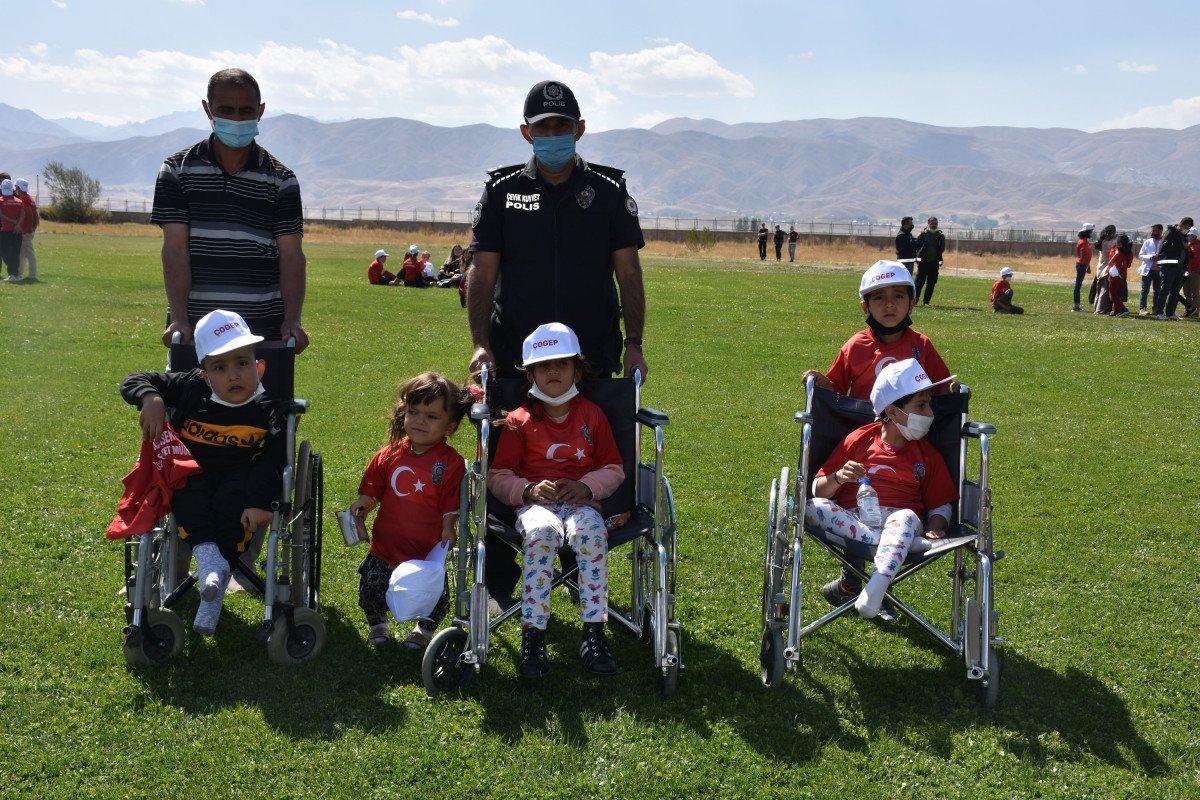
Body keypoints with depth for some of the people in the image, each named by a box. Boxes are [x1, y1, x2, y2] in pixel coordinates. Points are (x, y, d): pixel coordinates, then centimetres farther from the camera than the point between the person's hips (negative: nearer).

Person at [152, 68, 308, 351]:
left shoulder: (280, 179, 7)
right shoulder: (178, 170, 6)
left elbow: (291, 254, 1)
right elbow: (175, 247, -2)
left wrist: (292, 320, -14)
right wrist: (179, 318, -14)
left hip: (264, 327, 0)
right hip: (194, 326, 0)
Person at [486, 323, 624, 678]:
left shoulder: (592, 414, 12)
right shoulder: (520, 420, 8)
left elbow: (614, 469, 12)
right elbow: (498, 476, 7)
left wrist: (586, 486, -8)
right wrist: (529, 490, -13)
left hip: (581, 502, 1)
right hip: (535, 503, -1)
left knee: (591, 530, -36)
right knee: (541, 531, -38)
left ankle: (594, 633, -32)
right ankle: (532, 634, -35)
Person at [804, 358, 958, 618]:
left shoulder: (926, 453, 17)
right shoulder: (859, 440, 12)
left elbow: (941, 506, 15)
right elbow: (818, 491, 11)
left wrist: (934, 529, -8)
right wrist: (839, 478, -12)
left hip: (899, 518, 0)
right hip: (851, 519, 0)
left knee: (907, 518, -37)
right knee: (811, 507, -31)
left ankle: (876, 587, -59)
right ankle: (902, 543, -37)